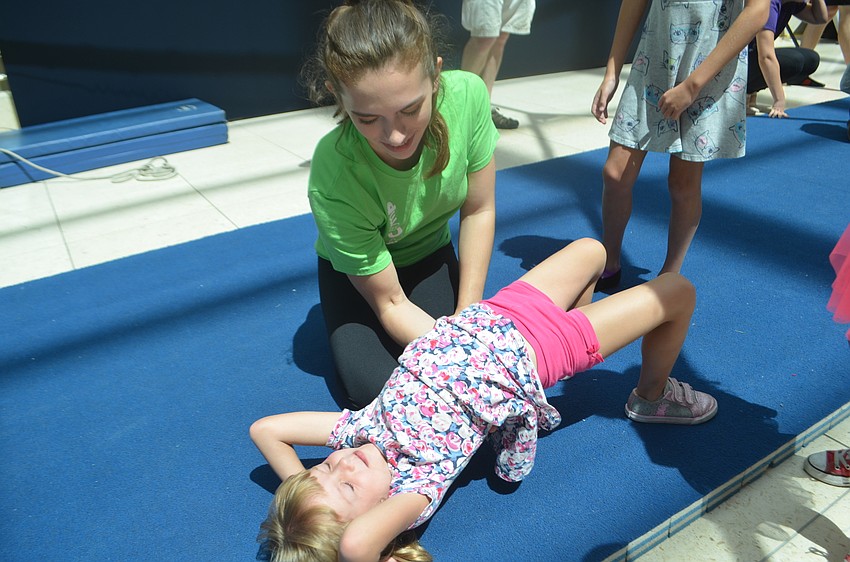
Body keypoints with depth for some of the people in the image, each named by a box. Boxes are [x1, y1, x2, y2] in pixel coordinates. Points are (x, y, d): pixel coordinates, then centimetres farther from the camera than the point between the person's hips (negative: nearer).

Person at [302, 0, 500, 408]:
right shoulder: (333, 179, -37)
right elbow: (390, 303, -24)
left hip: (430, 253, 3)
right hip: (356, 270, -2)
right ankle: (349, 337, 16)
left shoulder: (467, 95, -31)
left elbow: (479, 211, -15)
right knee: (375, 389, -16)